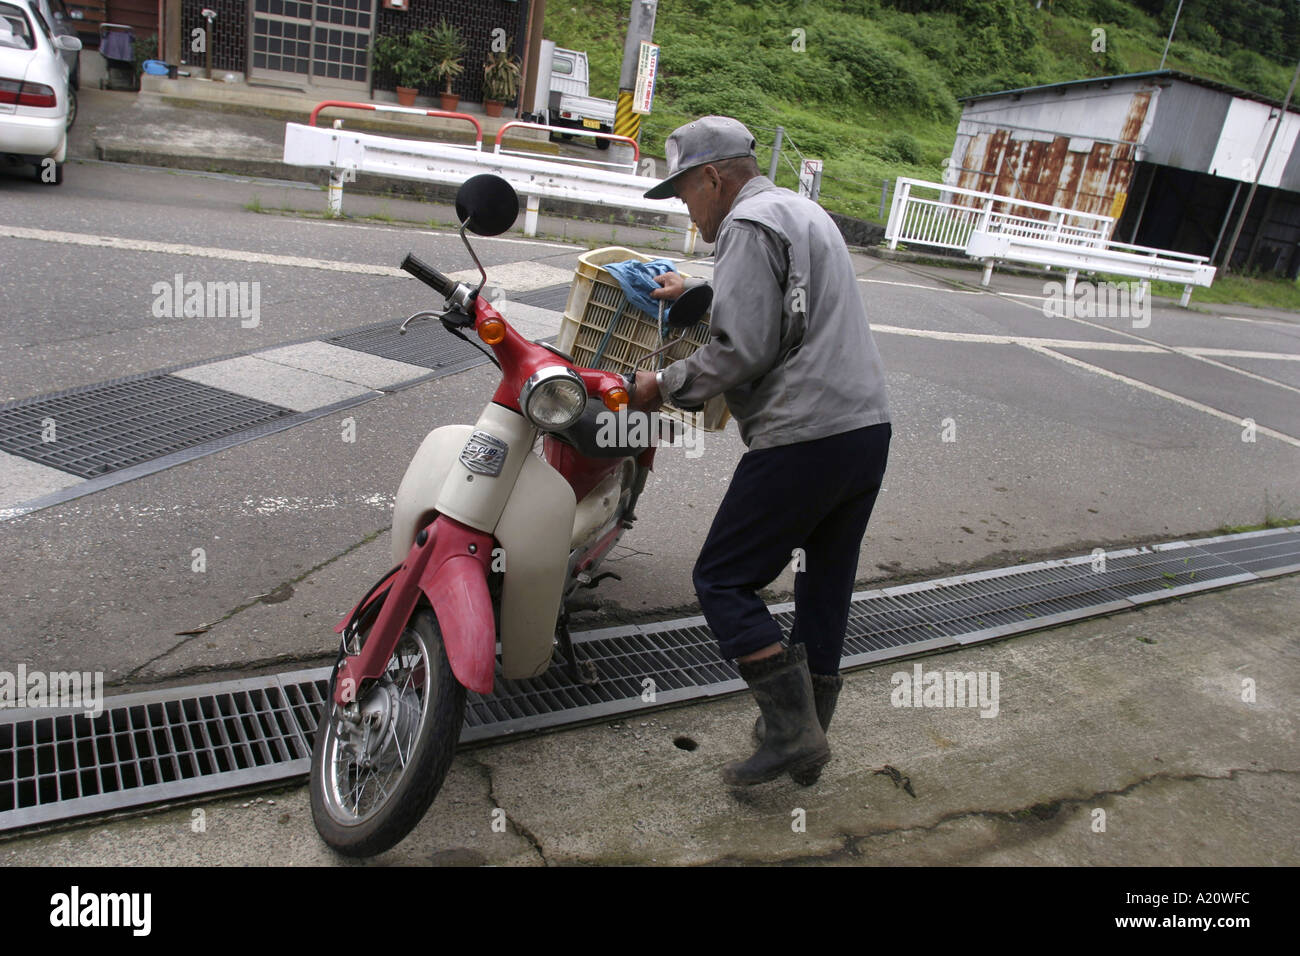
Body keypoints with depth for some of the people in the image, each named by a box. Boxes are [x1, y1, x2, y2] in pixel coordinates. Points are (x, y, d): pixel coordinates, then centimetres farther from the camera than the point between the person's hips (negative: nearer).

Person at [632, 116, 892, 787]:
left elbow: (741, 350, -17)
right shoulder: (801, 211, 23)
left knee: (723, 581, 0)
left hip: (804, 441, -10)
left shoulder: (749, 224, -8)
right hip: (868, 429, 10)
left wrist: (665, 386, -5)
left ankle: (792, 732, 0)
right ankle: (807, 730, 28)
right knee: (824, 585, 17)